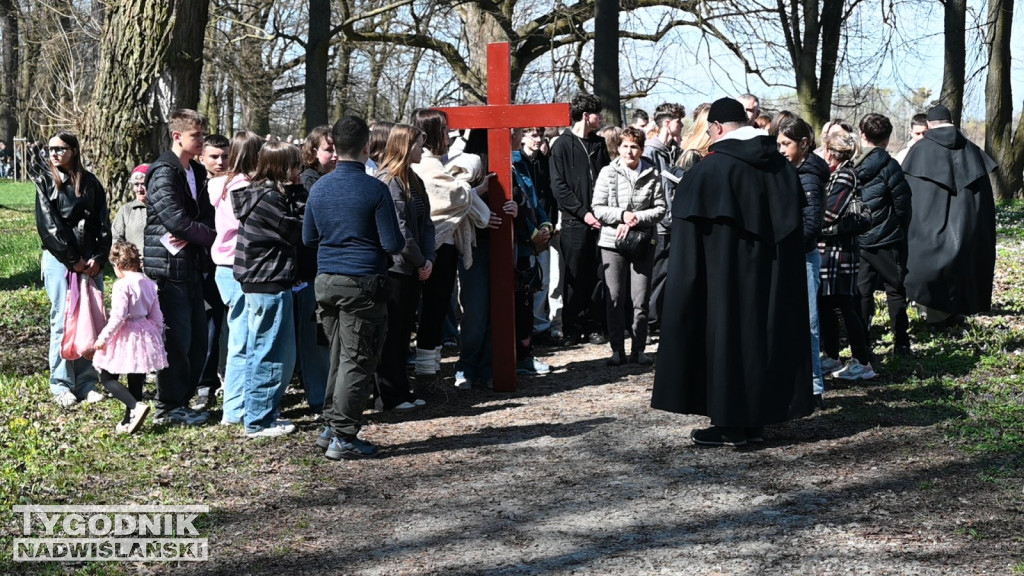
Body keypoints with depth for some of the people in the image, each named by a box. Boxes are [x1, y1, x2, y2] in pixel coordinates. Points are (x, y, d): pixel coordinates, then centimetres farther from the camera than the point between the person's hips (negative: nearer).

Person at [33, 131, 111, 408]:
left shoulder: (90, 182, 10)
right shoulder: (45, 182, 4)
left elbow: (103, 224, 7)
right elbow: (48, 225, -5)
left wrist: (98, 259, -6)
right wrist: (73, 260, -10)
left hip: (91, 261, 3)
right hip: (59, 259, -2)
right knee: (63, 321, -5)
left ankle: (87, 382, 7)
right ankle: (61, 385, 1)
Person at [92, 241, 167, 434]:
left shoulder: (122, 285, -16)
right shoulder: (149, 284, 7)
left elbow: (118, 317, -20)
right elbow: (157, 316, 11)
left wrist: (103, 337, -11)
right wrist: (157, 337, 21)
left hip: (126, 337, -7)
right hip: (145, 337, 7)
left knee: (107, 377, 3)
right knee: (135, 381, 14)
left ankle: (137, 406, -15)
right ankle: (129, 422, 19)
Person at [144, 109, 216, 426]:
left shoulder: (196, 172, 16)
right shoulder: (164, 173, -12)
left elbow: (207, 215, 8)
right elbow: (177, 220, -21)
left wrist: (191, 235, -12)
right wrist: (209, 234, -8)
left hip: (190, 265, 9)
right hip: (168, 266, -9)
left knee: (198, 338, 11)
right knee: (176, 339, -4)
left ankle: (182, 400, 22)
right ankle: (169, 407, 7)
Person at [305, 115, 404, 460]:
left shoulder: (319, 188, 5)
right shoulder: (374, 189, -12)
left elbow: (308, 238, 13)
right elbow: (392, 244, -12)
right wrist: (403, 239, 9)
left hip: (326, 281, 6)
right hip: (362, 282, -6)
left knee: (339, 356, 17)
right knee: (357, 361, 0)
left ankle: (330, 427, 21)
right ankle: (343, 437, 1)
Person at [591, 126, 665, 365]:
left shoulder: (652, 175, 0)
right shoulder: (608, 173, 0)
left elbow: (660, 208, 0)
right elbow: (597, 208, -2)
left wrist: (637, 219, -14)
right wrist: (622, 215, -15)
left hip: (643, 243, 0)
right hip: (613, 241, 0)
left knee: (641, 300, 2)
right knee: (615, 299, 3)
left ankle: (638, 349, 13)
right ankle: (617, 350, 11)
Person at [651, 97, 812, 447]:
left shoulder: (710, 169, -12)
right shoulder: (780, 165, 6)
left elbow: (690, 231, -9)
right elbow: (793, 221, 13)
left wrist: (685, 288, -1)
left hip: (726, 277, -6)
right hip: (773, 276, 6)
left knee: (727, 337, 2)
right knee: (765, 333, 12)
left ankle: (731, 425, 4)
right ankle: (756, 420, 18)